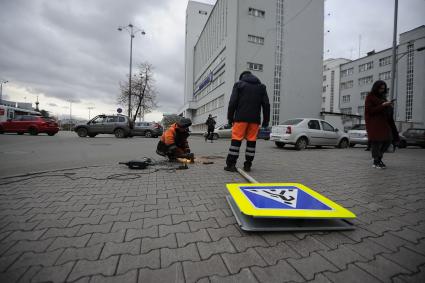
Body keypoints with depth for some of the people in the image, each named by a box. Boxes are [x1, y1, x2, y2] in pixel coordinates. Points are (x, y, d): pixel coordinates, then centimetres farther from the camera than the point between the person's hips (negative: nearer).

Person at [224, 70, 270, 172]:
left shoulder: (238, 84, 8)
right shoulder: (261, 86, 17)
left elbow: (233, 102, -2)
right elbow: (266, 104, 11)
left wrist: (230, 117, 3)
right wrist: (266, 120, 12)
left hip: (241, 118, -3)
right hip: (255, 119, 3)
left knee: (236, 139, -3)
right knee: (251, 141, 6)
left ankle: (231, 164, -3)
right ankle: (248, 165, 9)